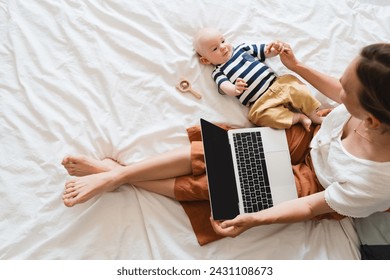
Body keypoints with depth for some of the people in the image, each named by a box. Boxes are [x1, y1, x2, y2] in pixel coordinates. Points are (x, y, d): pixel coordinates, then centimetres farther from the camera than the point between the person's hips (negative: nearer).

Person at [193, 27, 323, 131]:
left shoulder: (242, 48, 17)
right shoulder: (218, 72, 7)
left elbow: (264, 50, 20)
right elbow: (224, 86, -12)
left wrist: (273, 50, -4)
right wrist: (234, 89, -36)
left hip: (277, 84, 4)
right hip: (260, 102, -3)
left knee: (295, 87, -21)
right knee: (259, 114, -32)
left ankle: (314, 115, -6)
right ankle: (298, 117, -16)